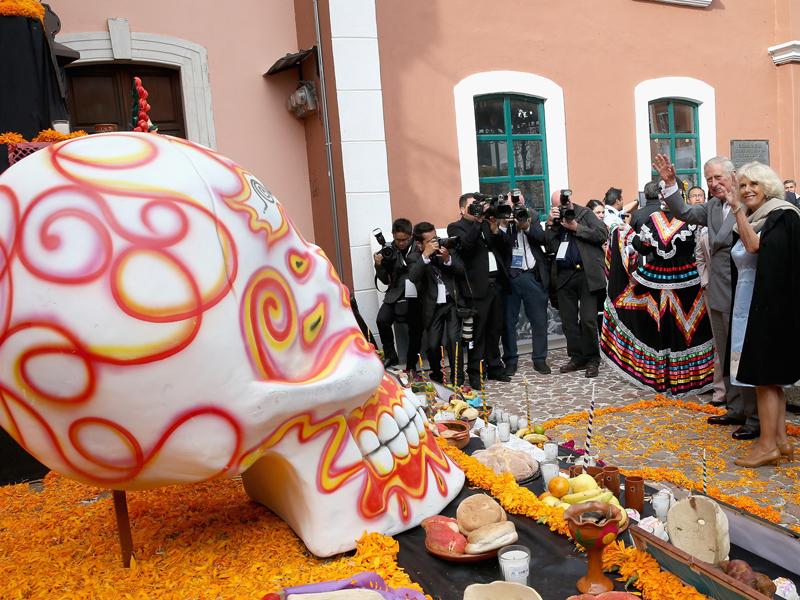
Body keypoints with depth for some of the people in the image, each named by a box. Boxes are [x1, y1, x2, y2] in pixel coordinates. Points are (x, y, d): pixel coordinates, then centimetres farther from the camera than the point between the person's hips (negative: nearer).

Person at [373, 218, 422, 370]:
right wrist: (379, 265, -10)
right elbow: (385, 280, 8)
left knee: (416, 332, 2)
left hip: (417, 296, -1)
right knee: (382, 320, -21)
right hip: (397, 295, 1)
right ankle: (390, 355, -1)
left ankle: (411, 366, 21)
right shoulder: (388, 251, 2)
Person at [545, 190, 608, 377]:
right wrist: (550, 224, -7)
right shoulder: (553, 221, 14)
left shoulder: (585, 213, 5)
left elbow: (603, 234, -7)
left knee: (588, 320, -6)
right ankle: (577, 357, 20)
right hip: (564, 276, 4)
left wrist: (576, 227, -11)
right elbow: (548, 246, 3)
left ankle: (592, 359, 9)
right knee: (568, 321, 8)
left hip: (586, 273, -4)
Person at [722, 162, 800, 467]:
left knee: (764, 374, -5)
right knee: (768, 375, 11)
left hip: (770, 306, -8)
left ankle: (768, 444, 2)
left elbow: (755, 246, -27)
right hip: (748, 306, 8)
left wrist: (737, 209, -26)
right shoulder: (748, 220, 13)